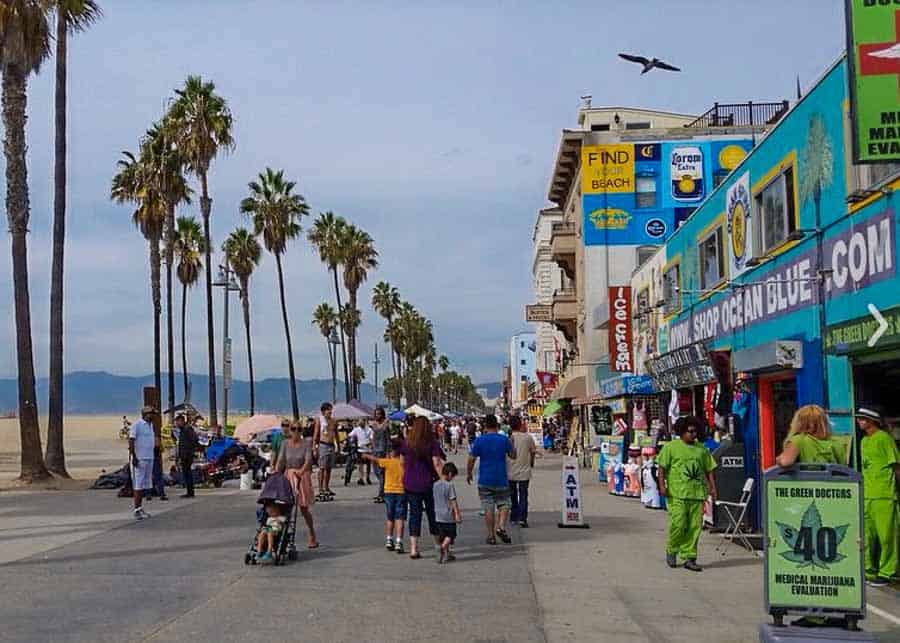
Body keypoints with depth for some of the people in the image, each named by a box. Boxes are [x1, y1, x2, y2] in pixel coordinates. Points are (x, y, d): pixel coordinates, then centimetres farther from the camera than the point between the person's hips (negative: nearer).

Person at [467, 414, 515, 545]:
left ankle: (491, 535, 6)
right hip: (501, 480, 0)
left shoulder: (479, 440, -6)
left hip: (484, 480, 0)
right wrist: (511, 444, 24)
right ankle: (501, 526, -7)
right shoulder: (504, 439, -4)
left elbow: (471, 459, -4)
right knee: (504, 504, 14)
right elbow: (513, 455, 8)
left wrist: (468, 474, 11)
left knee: (488, 508, 5)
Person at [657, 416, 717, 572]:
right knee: (678, 524, -11)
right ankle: (671, 550, 14)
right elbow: (662, 467, -1)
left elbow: (709, 470, 19)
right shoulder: (671, 447, 3)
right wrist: (662, 485, -11)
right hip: (677, 494, -4)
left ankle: (689, 557, 9)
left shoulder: (701, 449, 16)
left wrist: (712, 488, 9)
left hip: (697, 494, 4)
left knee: (694, 527, 1)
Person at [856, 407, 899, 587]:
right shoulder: (863, 441, 16)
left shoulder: (884, 438, -7)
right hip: (866, 496, 8)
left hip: (884, 496, -8)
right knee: (866, 536, 9)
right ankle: (868, 570, 17)